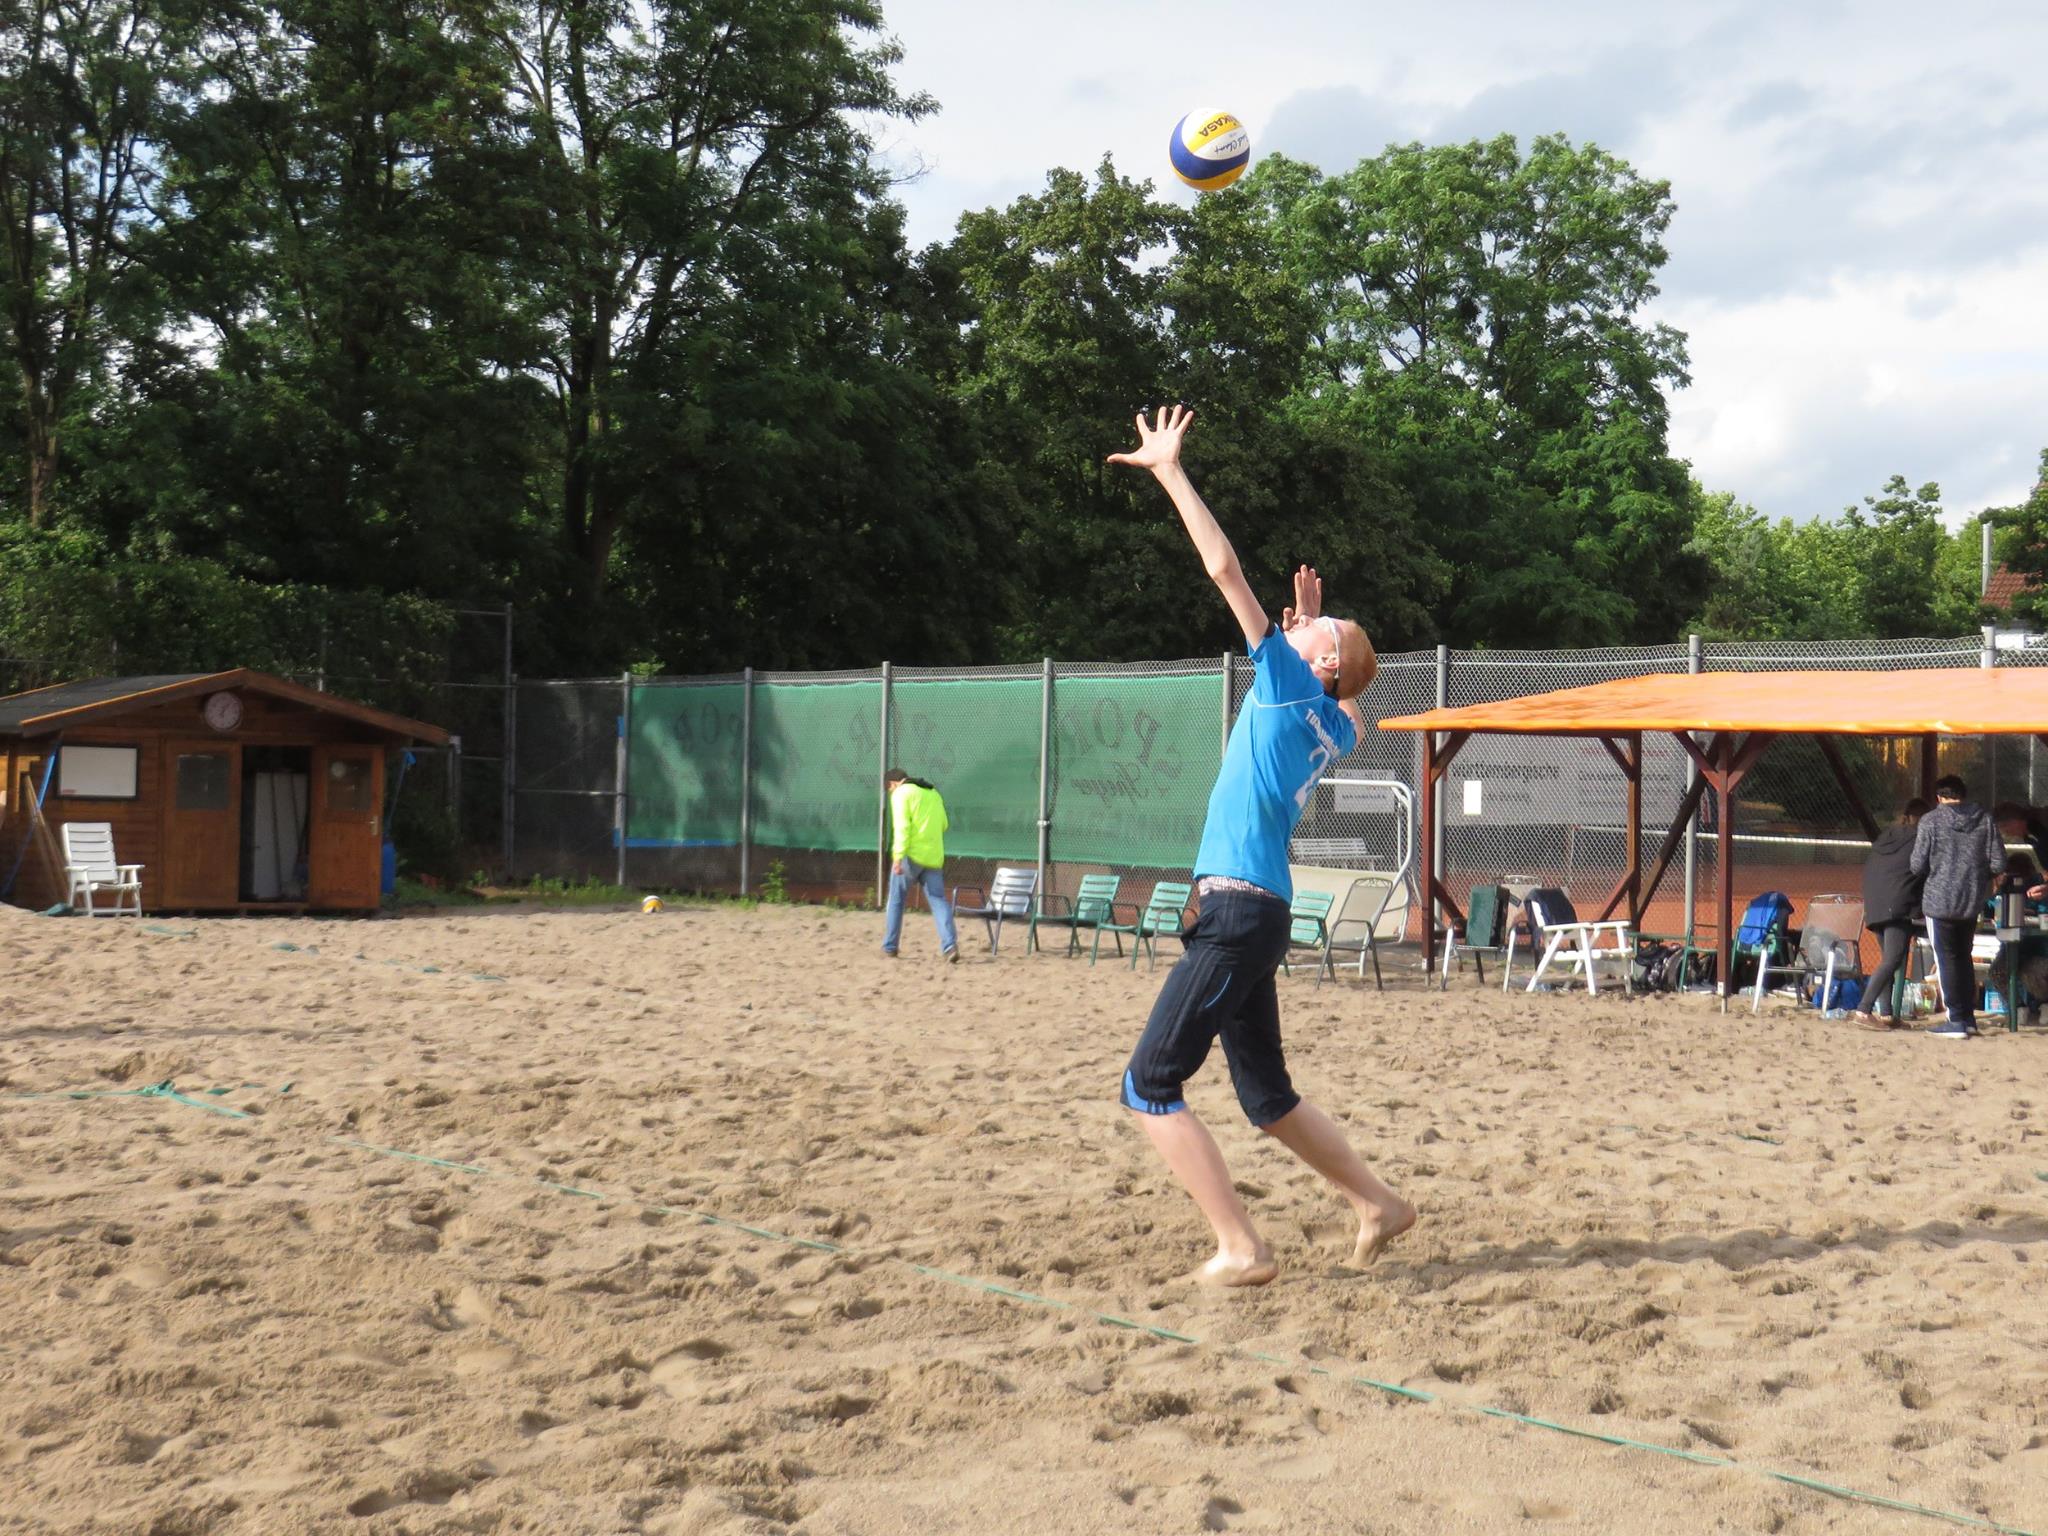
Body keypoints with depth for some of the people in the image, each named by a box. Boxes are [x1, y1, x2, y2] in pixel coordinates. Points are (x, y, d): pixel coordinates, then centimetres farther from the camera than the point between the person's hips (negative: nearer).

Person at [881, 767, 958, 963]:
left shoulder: (901, 793, -3)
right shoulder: (933, 793, 18)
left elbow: (902, 827, -14)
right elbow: (943, 824, 21)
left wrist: (898, 856, -19)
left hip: (911, 856, -5)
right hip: (934, 857, 5)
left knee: (896, 900, 9)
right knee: (938, 901, 1)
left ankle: (889, 948, 14)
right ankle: (950, 945, -17)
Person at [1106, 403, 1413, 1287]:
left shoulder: (1293, 688, -5)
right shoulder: (1331, 724, 14)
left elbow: (1225, 569, -9)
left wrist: (1169, 471, -3)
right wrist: (1311, 623, 36)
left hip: (1239, 912, -9)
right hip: (1251, 914, 9)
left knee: (1150, 1088, -7)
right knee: (1266, 1092, 19)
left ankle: (1241, 1251, -8)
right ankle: (1379, 1203, 26)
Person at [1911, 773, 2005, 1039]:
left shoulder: (1931, 820, -8)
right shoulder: (1985, 820, 1)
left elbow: (1918, 866, -8)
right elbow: (1998, 863, 0)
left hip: (1939, 900, -4)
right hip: (1972, 901, 4)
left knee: (1947, 959, 2)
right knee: (1964, 957, 18)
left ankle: (1957, 1020, -1)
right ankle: (1968, 1017, 21)